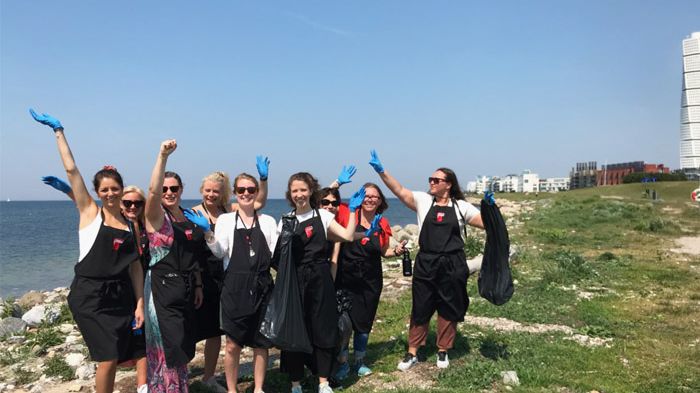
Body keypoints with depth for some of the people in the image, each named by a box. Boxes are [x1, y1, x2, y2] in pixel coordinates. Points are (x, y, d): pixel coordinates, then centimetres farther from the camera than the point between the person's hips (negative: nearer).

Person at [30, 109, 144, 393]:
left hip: (121, 295, 4)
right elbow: (71, 169, -8)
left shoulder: (129, 222, 8)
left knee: (123, 358, 9)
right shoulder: (89, 212, -1)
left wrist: (140, 303, 3)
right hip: (89, 295, -4)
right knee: (109, 359, -8)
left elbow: (135, 265, 8)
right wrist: (59, 131, -6)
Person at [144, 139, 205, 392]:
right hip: (162, 287, -6)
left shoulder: (189, 218, 9)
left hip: (186, 287, 6)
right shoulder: (156, 216, -9)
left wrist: (198, 285, 11)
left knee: (183, 346, 15)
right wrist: (163, 156, -40)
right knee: (170, 347, -2)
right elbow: (152, 190, -30)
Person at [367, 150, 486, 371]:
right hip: (425, 264, 0)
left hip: (452, 265, 0)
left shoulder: (461, 206, 1)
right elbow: (399, 190, -10)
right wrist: (381, 171, -21)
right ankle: (412, 353, 21)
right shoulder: (423, 201, 1)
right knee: (420, 309, 8)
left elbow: (487, 224, 2)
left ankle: (443, 352, 30)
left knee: (448, 310, 12)